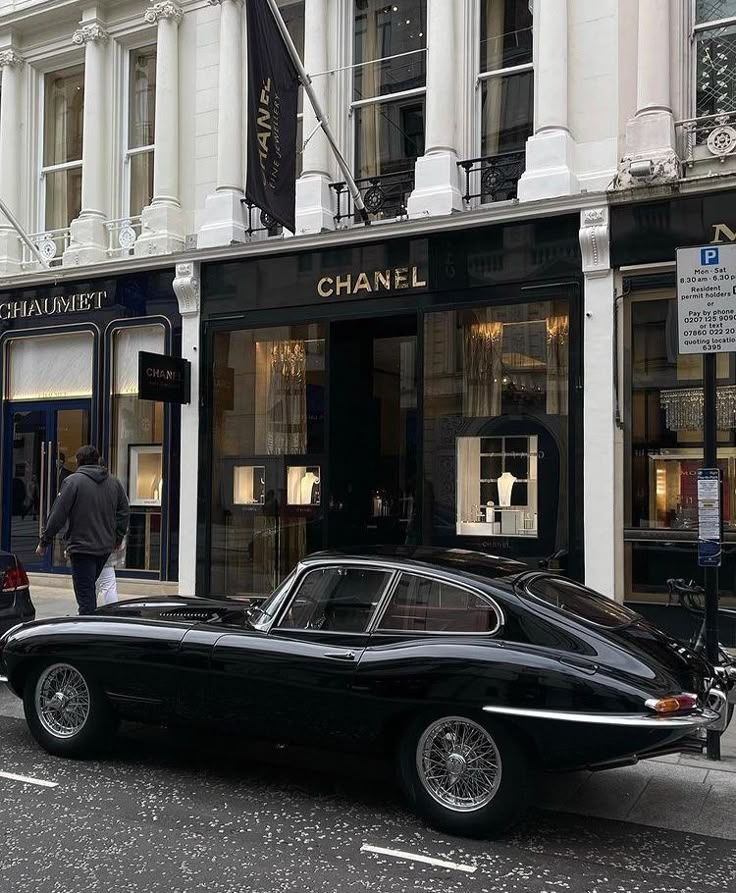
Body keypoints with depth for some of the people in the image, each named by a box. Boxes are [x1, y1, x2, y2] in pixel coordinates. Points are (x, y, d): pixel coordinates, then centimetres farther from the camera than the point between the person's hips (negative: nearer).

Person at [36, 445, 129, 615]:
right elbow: (124, 512, 10)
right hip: (106, 547, 6)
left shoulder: (73, 481, -9)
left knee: (85, 595, -4)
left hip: (82, 547, -6)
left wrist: (44, 542, -2)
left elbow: (57, 515, -10)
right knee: (90, 587, 21)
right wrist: (118, 538, 20)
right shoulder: (114, 482, 8)